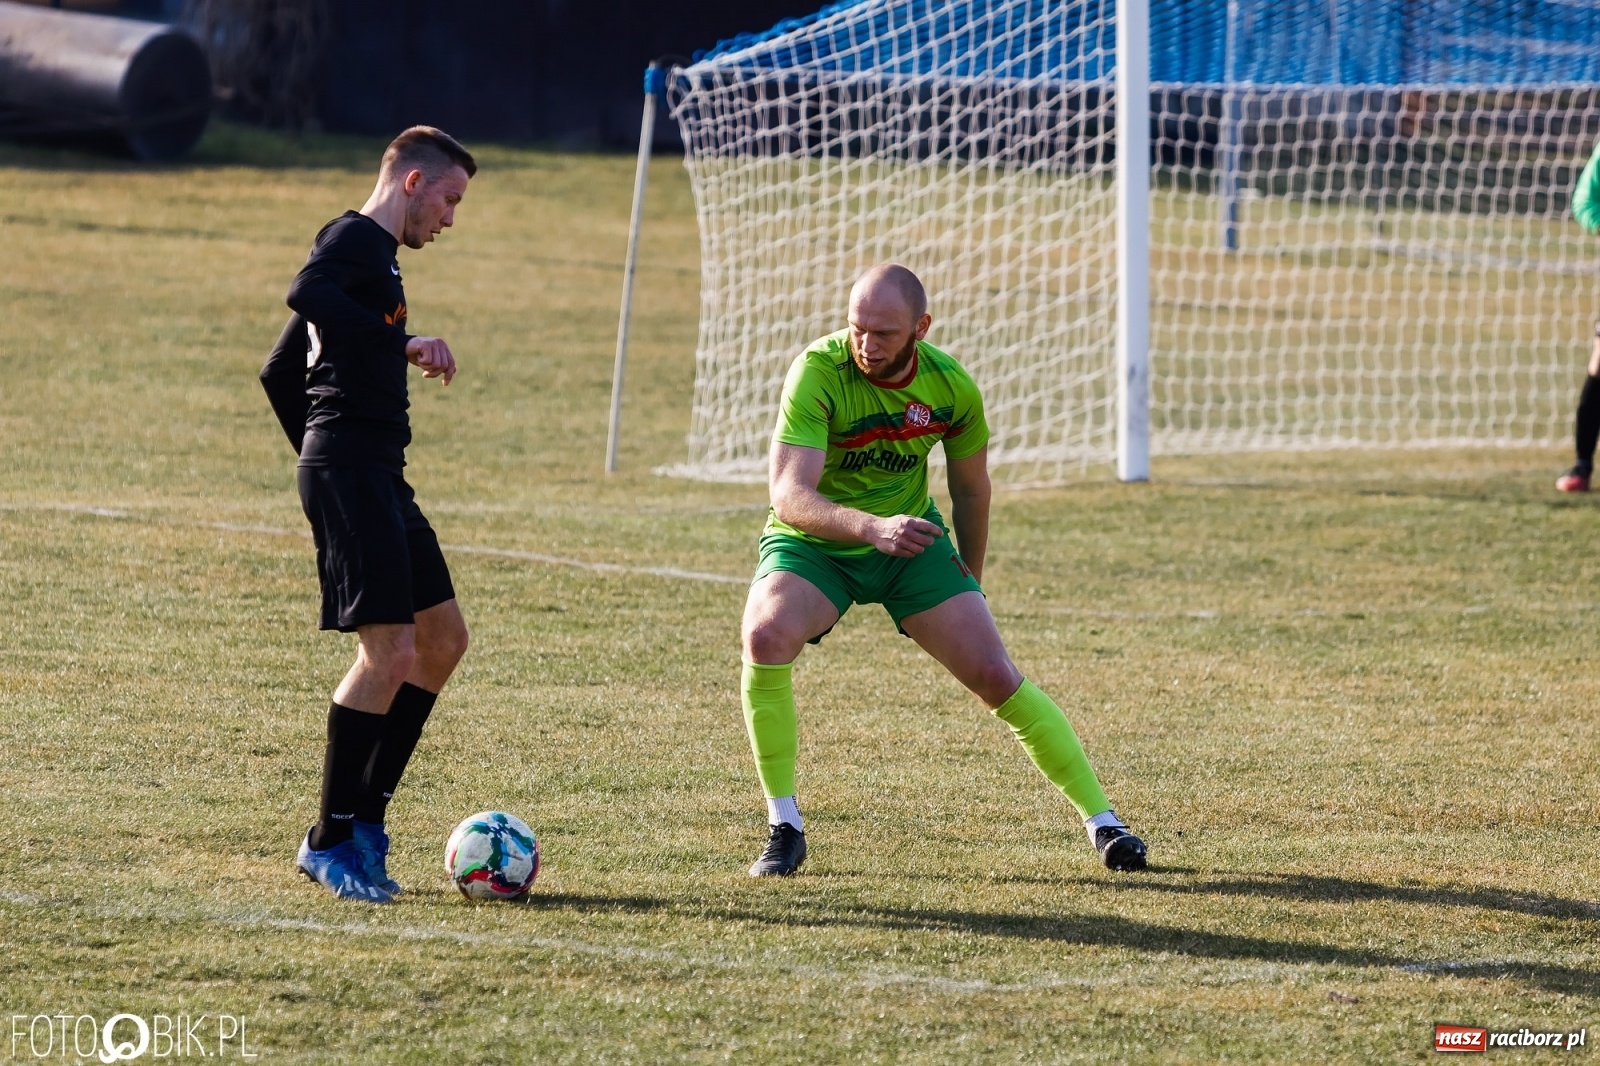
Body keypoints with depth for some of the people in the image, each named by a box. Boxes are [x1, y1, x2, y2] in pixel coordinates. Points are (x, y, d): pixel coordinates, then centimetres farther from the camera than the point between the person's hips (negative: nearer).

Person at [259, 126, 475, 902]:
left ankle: (364, 818, 14)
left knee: (443, 638, 12)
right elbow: (307, 293, -30)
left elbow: (278, 372, 29)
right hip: (350, 473, -11)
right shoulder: (356, 239, -6)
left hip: (376, 475, 11)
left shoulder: (373, 255, 23)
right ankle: (330, 840, -5)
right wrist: (401, 344, -28)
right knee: (389, 651, -12)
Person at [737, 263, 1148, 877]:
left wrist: (969, 579, 16)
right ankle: (784, 828, -18)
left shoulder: (950, 387, -13)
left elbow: (970, 486, 7)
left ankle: (1101, 821, 8)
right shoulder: (818, 372, -26)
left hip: (911, 541, 3)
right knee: (766, 637, -32)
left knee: (996, 676, -7)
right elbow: (789, 496, -35)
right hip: (813, 546, -3)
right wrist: (871, 527, -51)